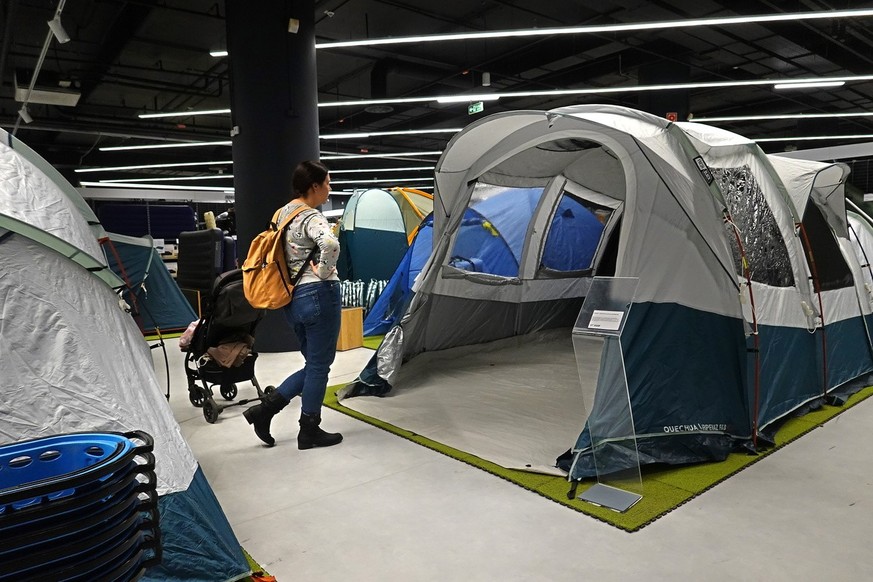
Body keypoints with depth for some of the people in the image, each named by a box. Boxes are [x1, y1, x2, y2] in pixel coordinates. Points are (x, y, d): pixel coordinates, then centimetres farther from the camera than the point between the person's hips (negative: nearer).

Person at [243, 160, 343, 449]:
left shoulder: (282, 213, 14)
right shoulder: (312, 217, -14)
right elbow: (330, 244, -35)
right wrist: (323, 272, -18)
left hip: (292, 299, 9)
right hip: (319, 296, -9)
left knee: (313, 364, 18)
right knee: (319, 365, 4)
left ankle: (265, 408, 14)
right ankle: (309, 431, 16)